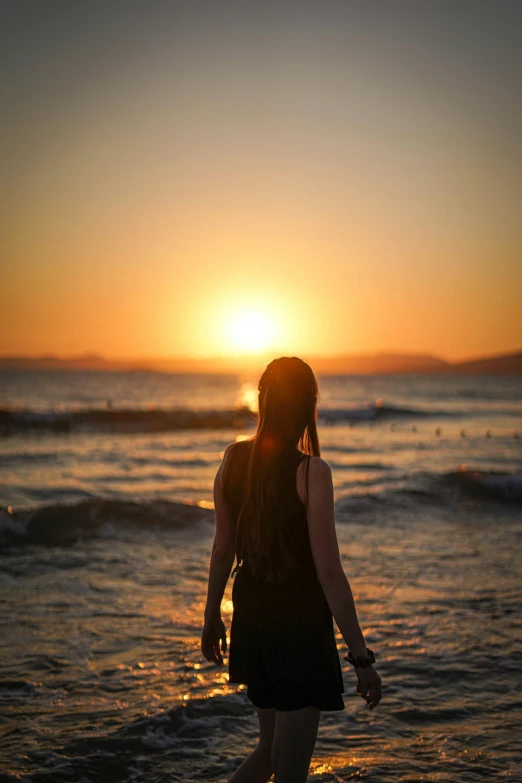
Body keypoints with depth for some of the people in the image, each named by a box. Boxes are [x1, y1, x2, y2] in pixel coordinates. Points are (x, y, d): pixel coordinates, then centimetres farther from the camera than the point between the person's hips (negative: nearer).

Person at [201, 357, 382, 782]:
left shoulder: (234, 458, 0)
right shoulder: (312, 471, -17)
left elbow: (222, 550, 6)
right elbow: (329, 571, -18)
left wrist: (212, 616, 20)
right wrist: (361, 657, -12)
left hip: (250, 616, 6)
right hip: (301, 622, -6)